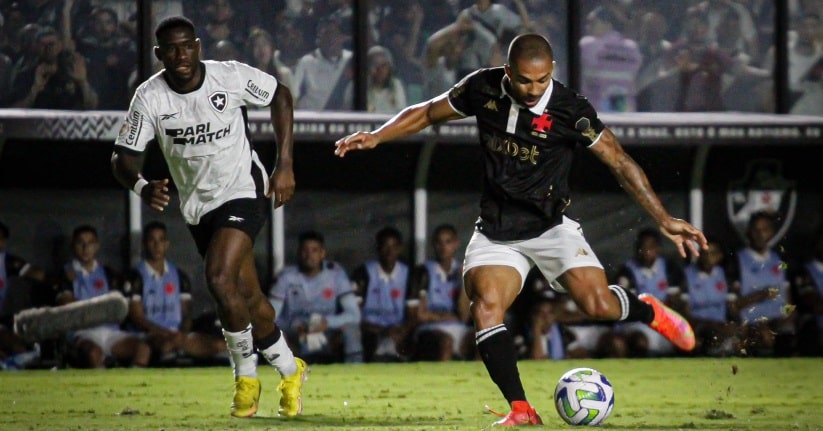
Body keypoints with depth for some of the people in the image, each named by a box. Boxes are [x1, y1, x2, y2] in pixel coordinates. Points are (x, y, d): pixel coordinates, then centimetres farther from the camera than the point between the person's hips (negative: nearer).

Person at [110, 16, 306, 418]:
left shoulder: (231, 76, -15)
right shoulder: (149, 98, -11)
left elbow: (281, 97, 2)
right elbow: (122, 157, -12)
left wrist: (285, 166, -2)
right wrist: (142, 186, -35)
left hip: (244, 191, -4)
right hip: (198, 206, 4)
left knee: (220, 279, -23)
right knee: (248, 297, 10)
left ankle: (246, 376, -4)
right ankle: (289, 371, 32)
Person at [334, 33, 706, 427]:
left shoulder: (570, 110, -15)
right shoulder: (483, 89, -7)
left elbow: (619, 162, -11)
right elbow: (426, 113, 9)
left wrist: (664, 220, -14)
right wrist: (375, 137, -3)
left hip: (551, 228, -2)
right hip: (496, 232, 2)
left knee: (598, 302, -21)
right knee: (485, 305, -24)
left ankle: (648, 311, 16)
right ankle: (521, 410, -21)